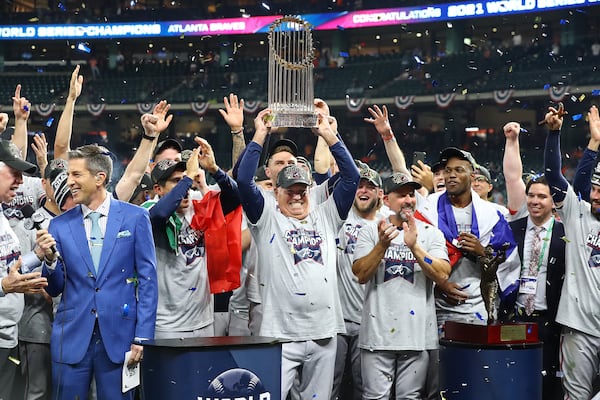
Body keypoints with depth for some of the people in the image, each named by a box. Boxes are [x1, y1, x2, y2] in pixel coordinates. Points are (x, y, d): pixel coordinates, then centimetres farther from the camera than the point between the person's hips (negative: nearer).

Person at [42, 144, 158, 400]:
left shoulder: (135, 218, 1)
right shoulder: (60, 225, 7)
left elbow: (147, 279, 0)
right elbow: (54, 288, 9)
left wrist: (142, 336, -6)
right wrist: (50, 260, -12)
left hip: (118, 337, -2)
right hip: (72, 336, 2)